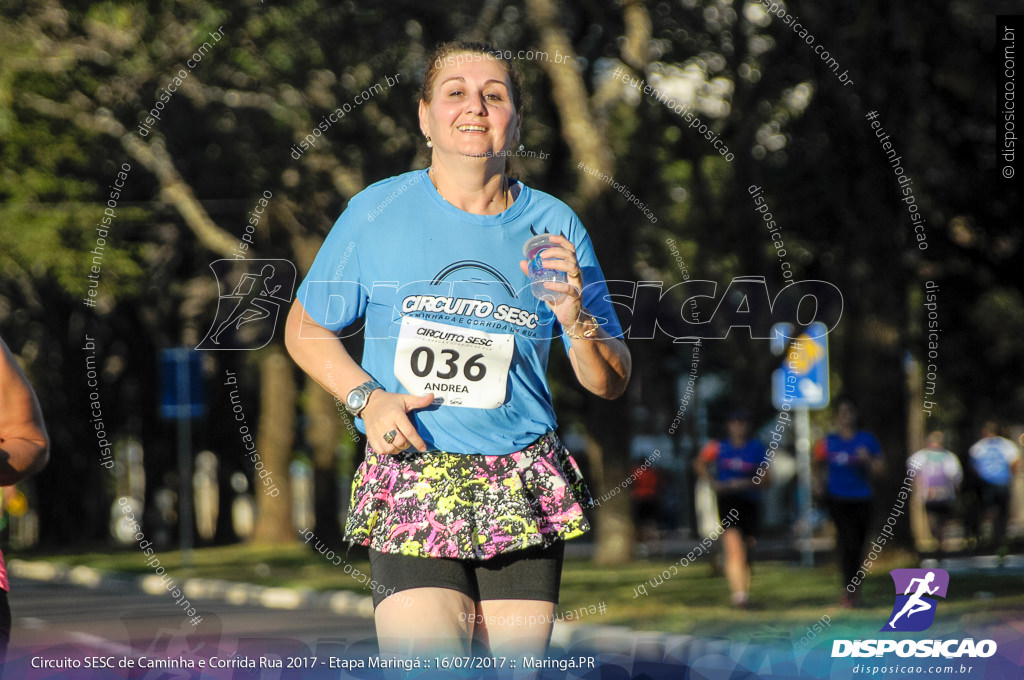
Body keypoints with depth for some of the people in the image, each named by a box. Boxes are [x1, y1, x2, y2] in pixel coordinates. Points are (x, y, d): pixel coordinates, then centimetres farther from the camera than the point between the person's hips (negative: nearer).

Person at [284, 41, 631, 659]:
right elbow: (305, 330, 13)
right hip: (412, 483, -2)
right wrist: (366, 397, -4)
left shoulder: (553, 226, 6)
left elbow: (611, 383, 9)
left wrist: (576, 320, -12)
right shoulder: (377, 212, 3)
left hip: (525, 490, 2)